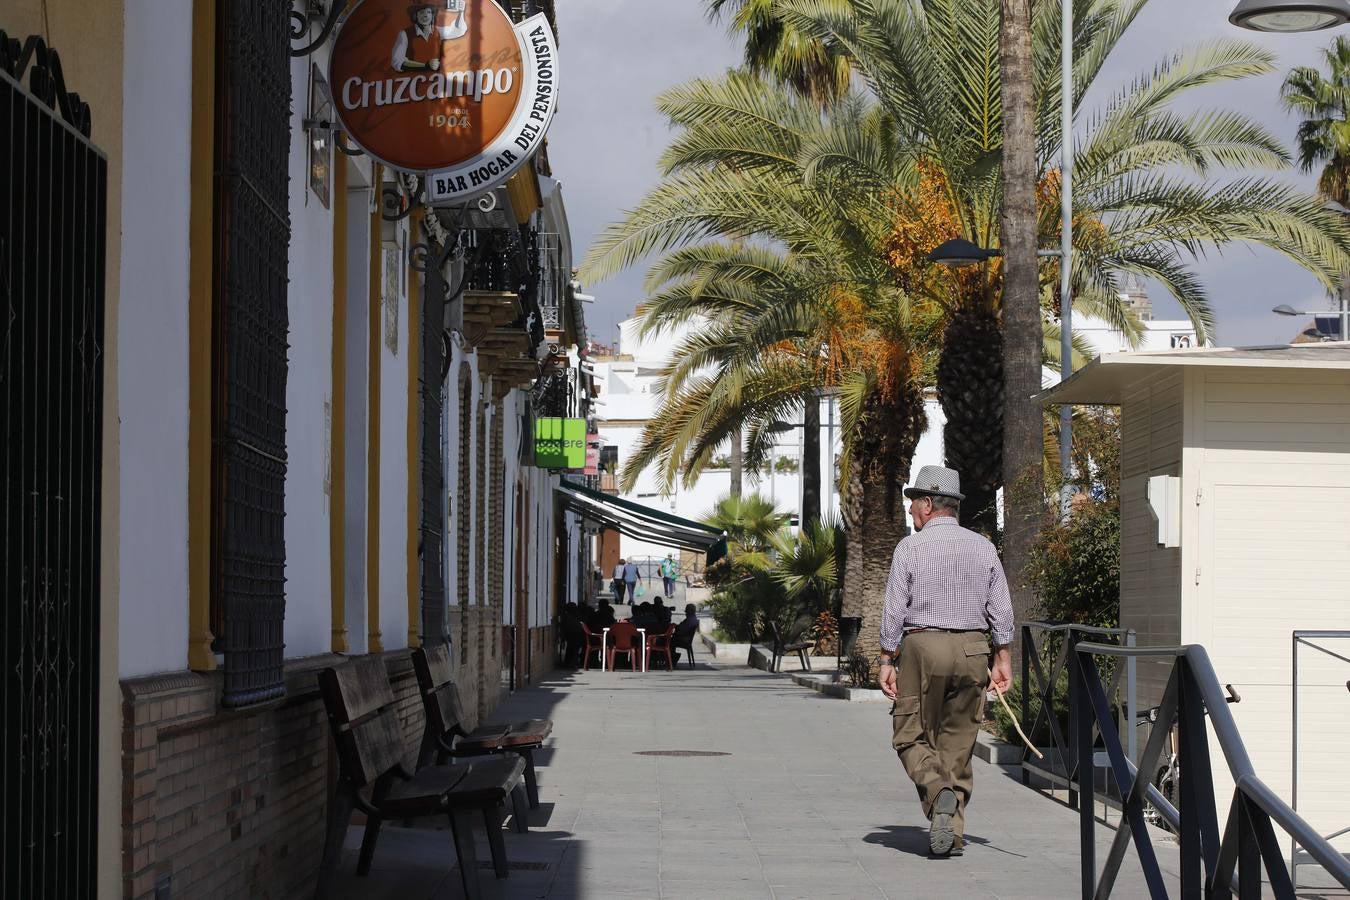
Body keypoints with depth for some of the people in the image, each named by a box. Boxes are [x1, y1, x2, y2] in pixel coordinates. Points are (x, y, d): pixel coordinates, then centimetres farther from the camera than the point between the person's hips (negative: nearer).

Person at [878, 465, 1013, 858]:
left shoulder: (910, 547, -5)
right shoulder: (983, 547, 7)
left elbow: (894, 609, -6)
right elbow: (1001, 609, 7)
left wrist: (887, 660, -1)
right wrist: (1003, 657, 12)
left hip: (922, 646, -4)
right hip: (972, 649, 4)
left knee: (911, 736, 6)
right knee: (958, 742, 10)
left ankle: (939, 792, -21)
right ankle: (953, 834, 8)